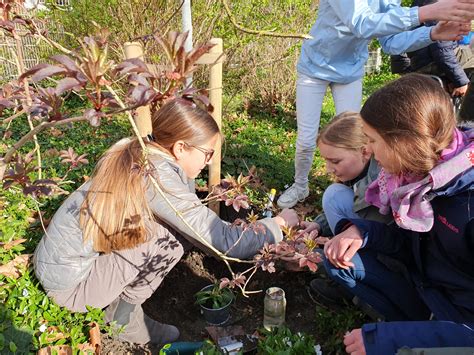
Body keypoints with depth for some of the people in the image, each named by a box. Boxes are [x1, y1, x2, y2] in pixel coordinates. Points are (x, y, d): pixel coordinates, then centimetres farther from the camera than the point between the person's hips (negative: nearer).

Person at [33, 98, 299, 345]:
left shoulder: (140, 155, -2)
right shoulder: (157, 177, -28)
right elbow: (225, 241, -24)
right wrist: (278, 223, -11)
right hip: (70, 283, -8)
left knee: (173, 222, 2)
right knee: (167, 243, -20)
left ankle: (120, 302, 14)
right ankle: (122, 319, 4)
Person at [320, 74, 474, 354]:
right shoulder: (424, 172, -7)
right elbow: (407, 239, 6)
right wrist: (360, 231, -12)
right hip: (425, 289, 8)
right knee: (340, 257, 0)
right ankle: (420, 326, 4)